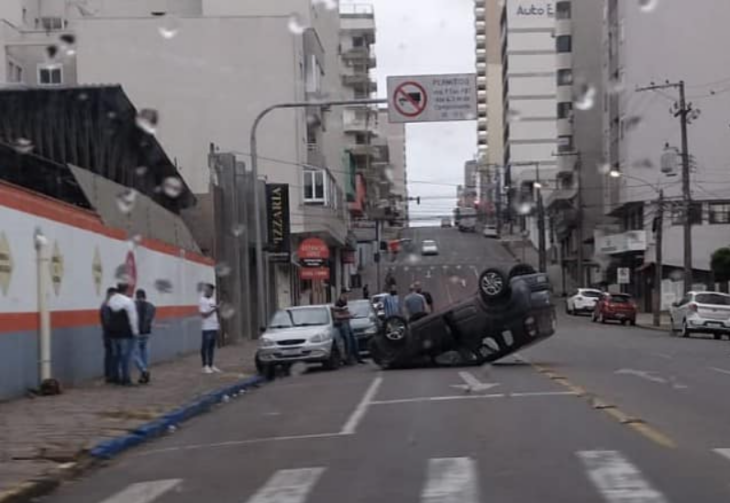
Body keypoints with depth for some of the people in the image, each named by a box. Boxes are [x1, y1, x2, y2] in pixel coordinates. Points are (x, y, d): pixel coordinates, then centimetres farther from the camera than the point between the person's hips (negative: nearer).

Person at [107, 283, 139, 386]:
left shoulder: (110, 301, 8)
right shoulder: (128, 301, -14)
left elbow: (109, 318, 11)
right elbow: (132, 318, -14)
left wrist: (111, 330, 16)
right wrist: (135, 332, -6)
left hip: (113, 333, 7)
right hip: (126, 334, -7)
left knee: (116, 355, 15)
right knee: (126, 356, -3)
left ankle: (116, 377, 19)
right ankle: (125, 379, -5)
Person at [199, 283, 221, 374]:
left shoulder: (213, 300, 15)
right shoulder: (202, 301, -9)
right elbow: (203, 315, -15)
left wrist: (218, 323, 16)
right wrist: (213, 309, -21)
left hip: (214, 327, 8)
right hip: (207, 328, -8)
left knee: (212, 346, 9)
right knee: (205, 347, -3)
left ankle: (211, 365, 14)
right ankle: (205, 366, 0)